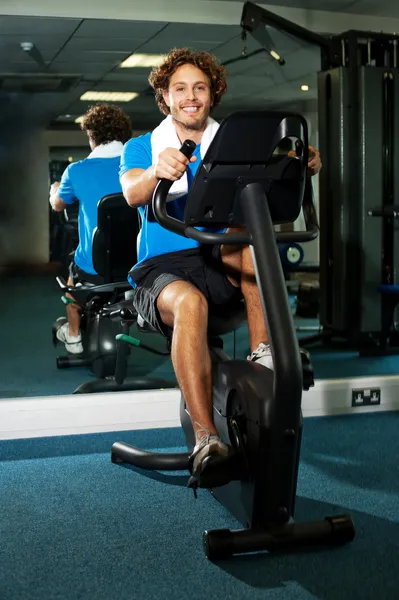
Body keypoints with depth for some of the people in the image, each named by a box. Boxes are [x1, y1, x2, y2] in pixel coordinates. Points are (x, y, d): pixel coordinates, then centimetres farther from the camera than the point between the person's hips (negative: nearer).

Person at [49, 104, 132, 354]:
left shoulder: (77, 171, -11)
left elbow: (57, 205, 11)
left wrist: (55, 190, 35)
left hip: (95, 269, -2)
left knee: (74, 272, 33)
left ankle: (73, 334, 48)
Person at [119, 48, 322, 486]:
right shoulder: (141, 148, 9)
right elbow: (132, 193, -14)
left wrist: (304, 165, -29)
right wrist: (157, 170, -37)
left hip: (223, 267, 2)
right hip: (162, 269, -2)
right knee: (189, 300, -36)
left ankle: (263, 351, -29)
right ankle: (205, 439, -41)